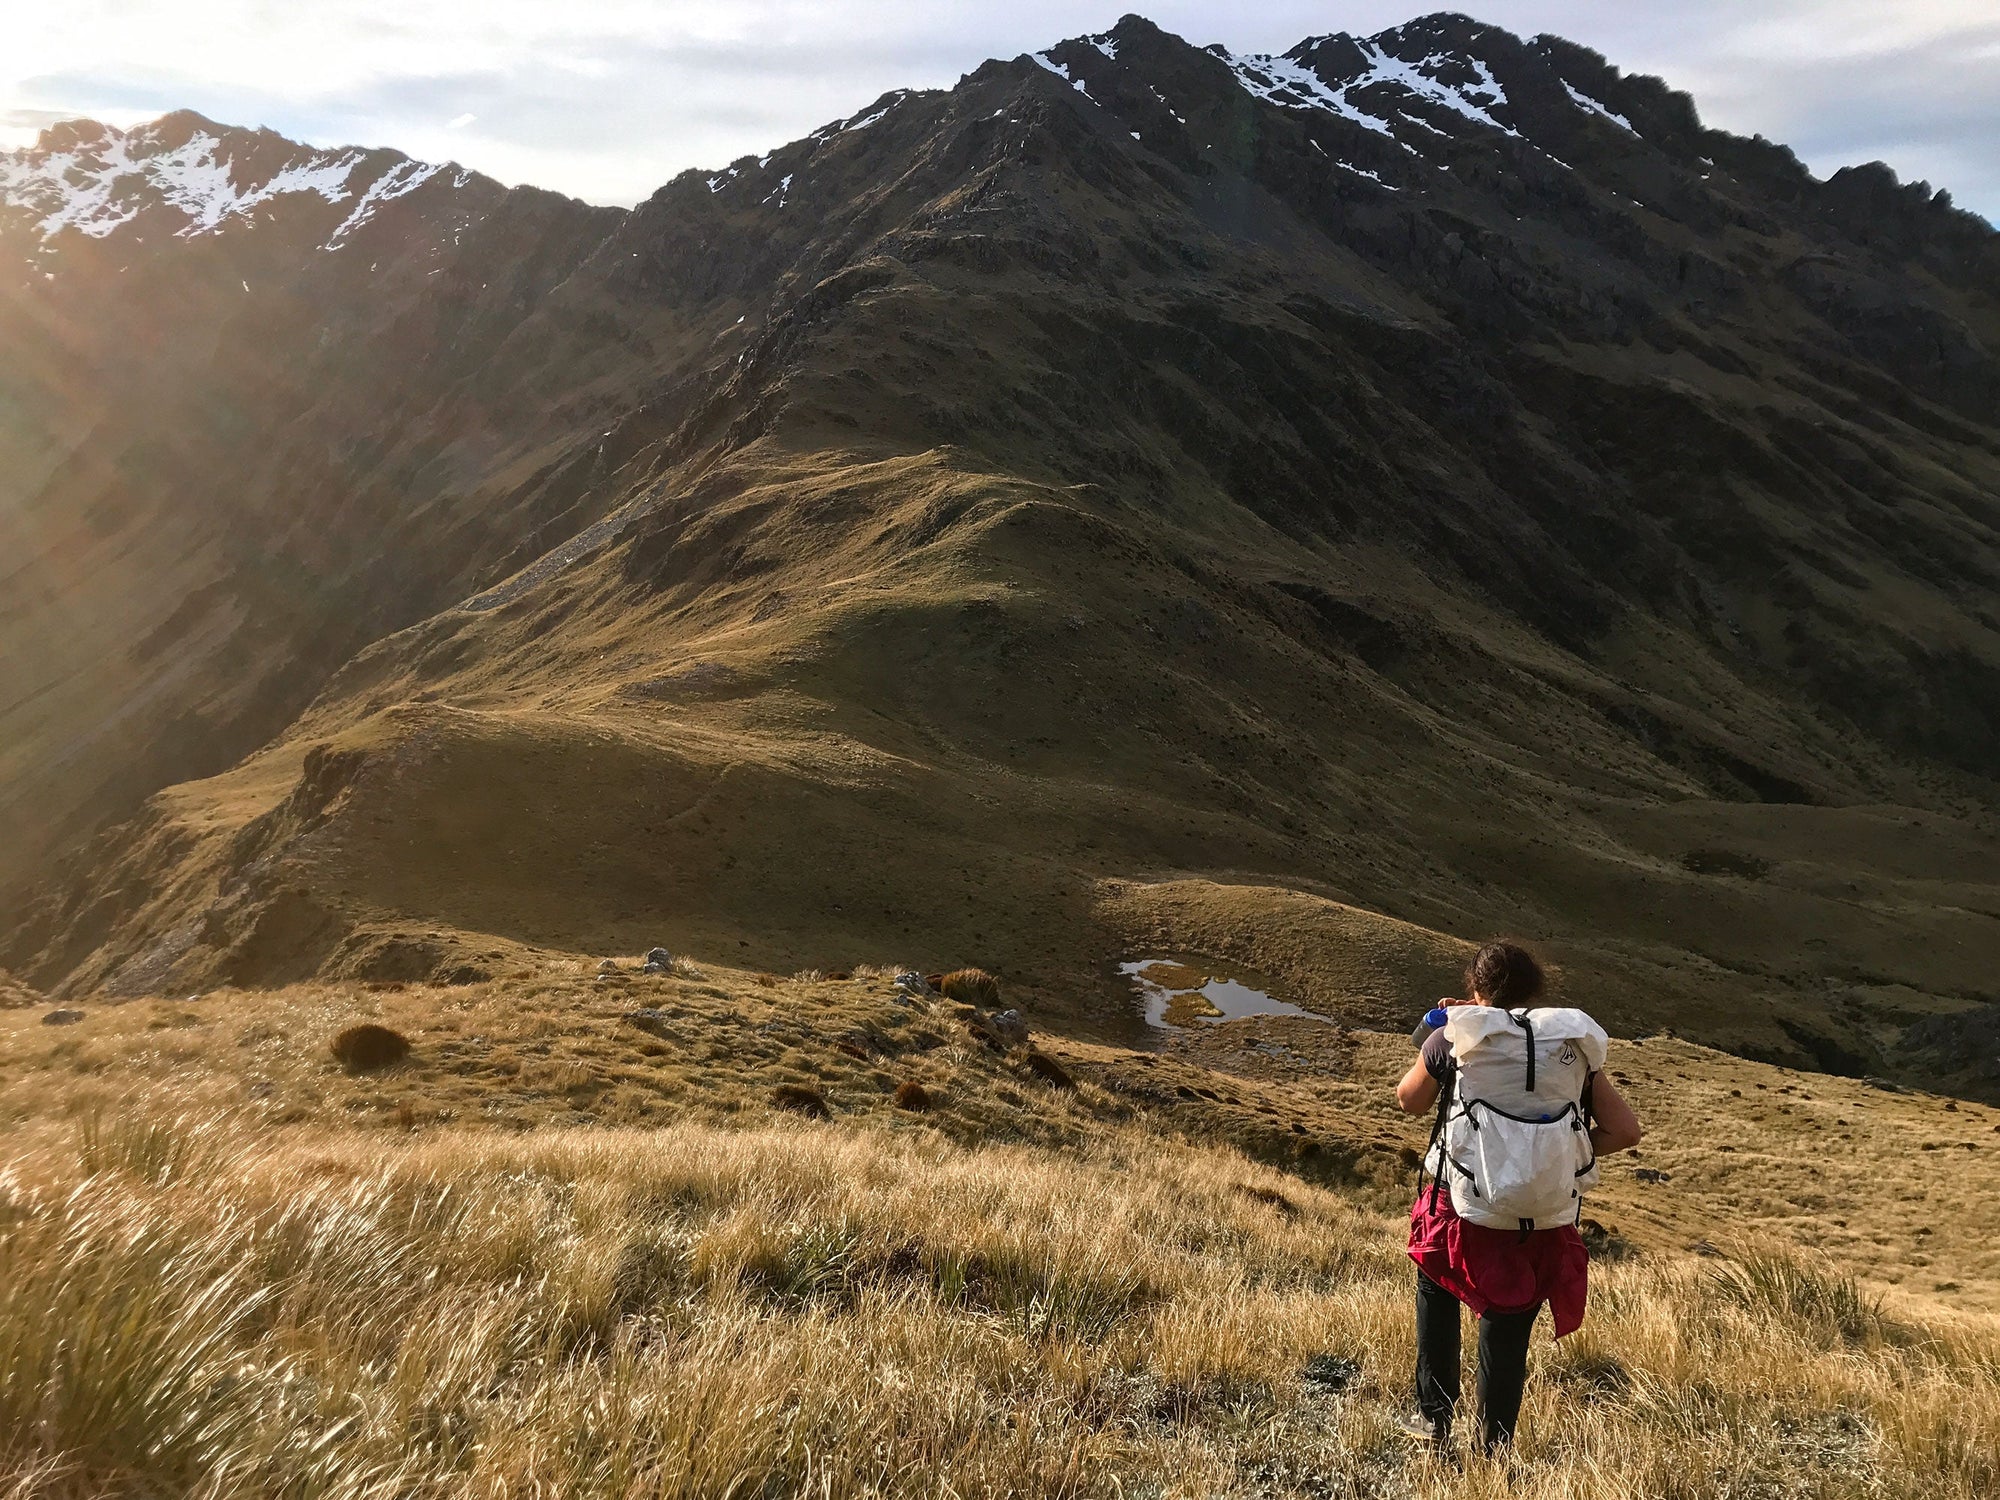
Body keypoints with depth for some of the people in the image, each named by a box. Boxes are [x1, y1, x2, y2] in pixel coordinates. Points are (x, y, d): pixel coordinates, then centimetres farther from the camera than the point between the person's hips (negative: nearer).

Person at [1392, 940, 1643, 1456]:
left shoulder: (1455, 1035, -5)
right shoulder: (1574, 1044, 3)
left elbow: (1409, 1100, 12)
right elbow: (1626, 1131, 2)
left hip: (1467, 1212, -2)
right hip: (1548, 1223, 2)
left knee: (1437, 1288, 27)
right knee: (1508, 1331, 17)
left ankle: (1434, 1415, 27)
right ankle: (1494, 1448, 26)